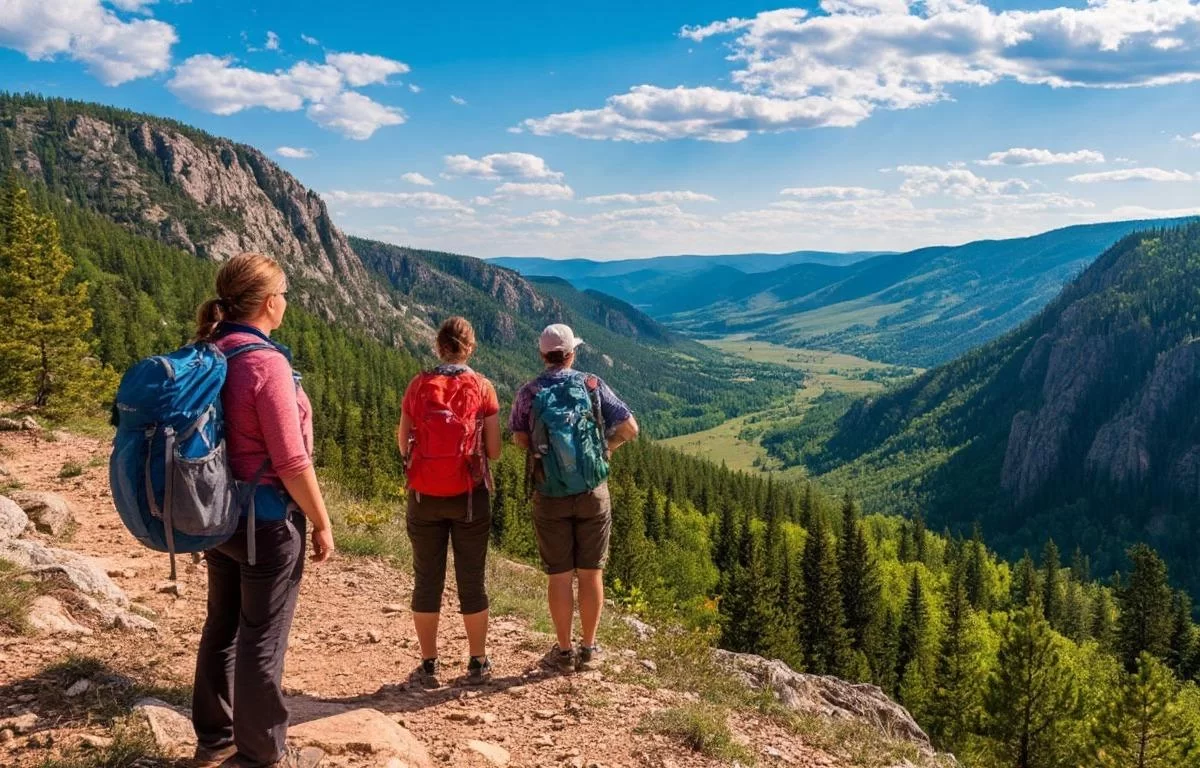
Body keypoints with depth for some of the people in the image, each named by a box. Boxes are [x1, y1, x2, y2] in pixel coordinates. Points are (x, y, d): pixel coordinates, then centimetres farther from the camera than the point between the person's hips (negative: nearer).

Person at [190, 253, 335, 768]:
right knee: (261, 641, 5)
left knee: (221, 627, 19)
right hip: (266, 521, -8)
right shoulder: (265, 362, -21)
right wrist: (322, 523, -10)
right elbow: (291, 462, -21)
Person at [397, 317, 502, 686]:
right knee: (472, 580, 9)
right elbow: (494, 451, -3)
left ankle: (429, 665, 17)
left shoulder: (418, 386, -1)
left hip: (424, 496, 1)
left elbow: (403, 445, 2)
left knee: (427, 579, 10)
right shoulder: (482, 388, -5)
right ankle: (478, 663, 19)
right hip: (469, 495, -1)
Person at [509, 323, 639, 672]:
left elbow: (519, 439, 6)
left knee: (560, 575, 9)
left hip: (550, 497, 0)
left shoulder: (529, 393, -3)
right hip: (592, 493, 0)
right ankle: (589, 649, 18)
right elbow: (630, 428, -2)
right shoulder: (593, 385, -3)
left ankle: (564, 651, 16)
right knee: (591, 573, 10)